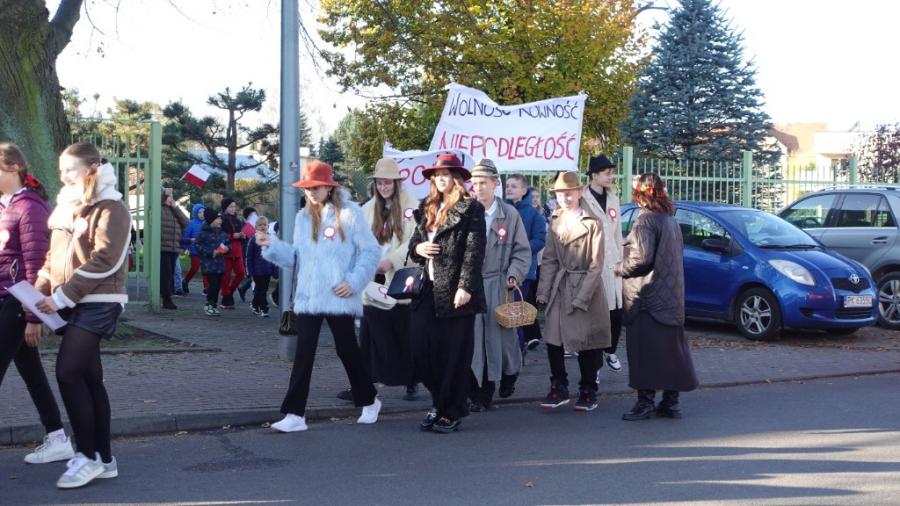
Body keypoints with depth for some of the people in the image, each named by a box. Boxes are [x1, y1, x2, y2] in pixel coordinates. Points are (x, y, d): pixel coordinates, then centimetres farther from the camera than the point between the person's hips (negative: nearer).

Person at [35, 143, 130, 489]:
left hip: (97, 303, -8)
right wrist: (39, 293, 2)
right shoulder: (68, 206, 15)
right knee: (89, 378, 8)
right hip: (73, 305, 8)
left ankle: (88, 456, -5)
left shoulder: (111, 208, -9)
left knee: (68, 373, -15)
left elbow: (104, 261, -17)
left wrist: (61, 296, -19)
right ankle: (104, 459, 14)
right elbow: (54, 256, 18)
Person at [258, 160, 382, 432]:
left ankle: (369, 401, 30)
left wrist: (354, 281, -13)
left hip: (339, 298, -4)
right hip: (307, 298, 4)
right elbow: (296, 257, 11)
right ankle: (295, 414, 1)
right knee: (303, 354, -1)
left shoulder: (349, 213, -6)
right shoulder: (303, 217, 11)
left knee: (347, 350, 8)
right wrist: (271, 245, -3)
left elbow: (371, 251, -6)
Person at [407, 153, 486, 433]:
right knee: (421, 348, 2)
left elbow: (474, 251, -11)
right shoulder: (427, 208, 16)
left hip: (455, 292, -6)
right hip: (428, 290, 6)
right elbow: (414, 240, 24)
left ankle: (451, 413, 13)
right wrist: (417, 248, 0)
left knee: (455, 354, 1)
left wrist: (466, 287, -18)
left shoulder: (470, 209, -4)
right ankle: (440, 402, 23)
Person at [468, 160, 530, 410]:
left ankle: (508, 377, 36)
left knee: (502, 335, 8)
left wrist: (514, 275, -5)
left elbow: (522, 250, 8)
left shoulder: (509, 214, 3)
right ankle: (480, 393, 9)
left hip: (498, 285, 1)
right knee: (474, 338, 0)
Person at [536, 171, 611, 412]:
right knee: (553, 340, 1)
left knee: (587, 343, 4)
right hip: (559, 288, 4)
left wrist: (581, 297, -15)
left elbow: (596, 265, -9)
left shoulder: (593, 223, -7)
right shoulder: (555, 222, 9)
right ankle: (558, 389, 14)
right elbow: (549, 260, 7)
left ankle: (588, 393, 17)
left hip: (586, 288, -4)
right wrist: (543, 291, -3)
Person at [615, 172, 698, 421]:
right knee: (670, 349, 12)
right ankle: (671, 401, 17)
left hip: (647, 297, -9)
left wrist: (619, 268, -3)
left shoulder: (646, 219, -13)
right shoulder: (670, 220, 14)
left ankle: (646, 402, -3)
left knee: (645, 351, -4)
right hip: (671, 297, 9)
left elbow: (641, 258, -20)